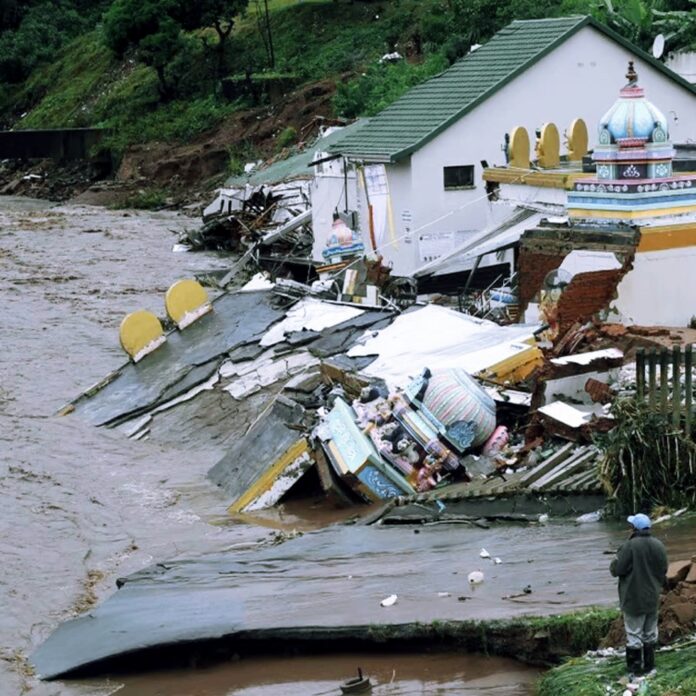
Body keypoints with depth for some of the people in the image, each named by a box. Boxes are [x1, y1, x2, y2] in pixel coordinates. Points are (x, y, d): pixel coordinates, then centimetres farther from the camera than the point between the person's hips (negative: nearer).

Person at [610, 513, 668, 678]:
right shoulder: (658, 546, -2)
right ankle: (649, 666, 23)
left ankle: (635, 669, 5)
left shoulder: (630, 546, -21)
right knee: (650, 634, 16)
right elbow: (663, 571, 7)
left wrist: (616, 559, 3)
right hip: (652, 599, 5)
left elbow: (616, 570, -18)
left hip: (634, 599, -5)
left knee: (634, 635, 2)